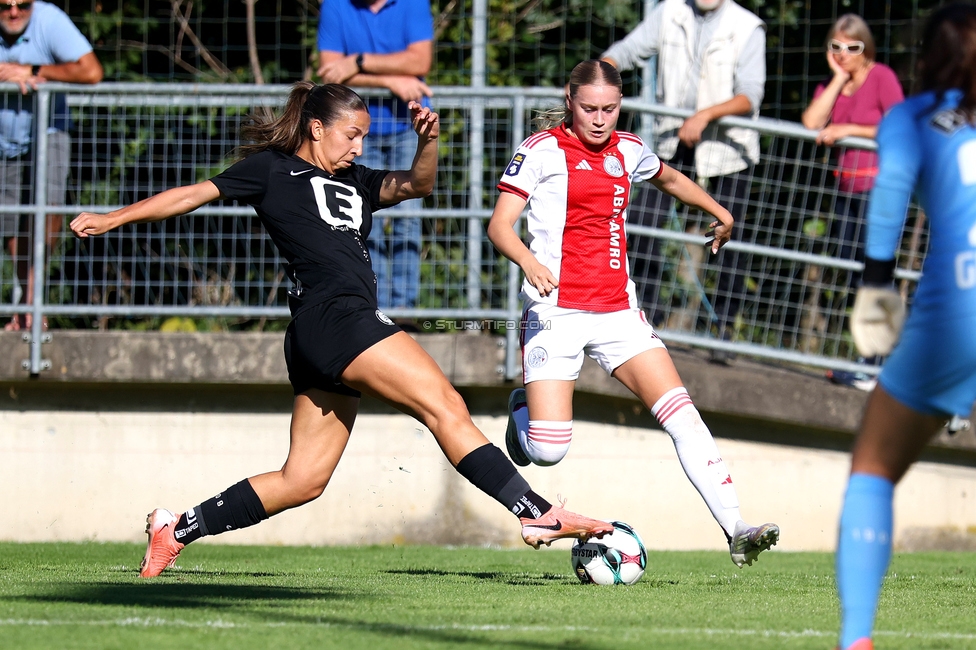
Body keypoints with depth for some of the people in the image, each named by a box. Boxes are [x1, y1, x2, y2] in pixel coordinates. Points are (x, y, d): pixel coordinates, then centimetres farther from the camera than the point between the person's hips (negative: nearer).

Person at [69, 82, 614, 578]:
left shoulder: (354, 183, 27)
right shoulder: (273, 169, 8)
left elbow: (416, 184, 19)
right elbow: (195, 194, 10)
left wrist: (428, 142, -2)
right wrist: (111, 220, 11)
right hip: (333, 316, -9)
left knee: (303, 481, 7)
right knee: (446, 407, -15)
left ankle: (176, 529, 12)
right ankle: (538, 514, -21)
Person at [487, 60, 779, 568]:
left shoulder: (627, 151, 13)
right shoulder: (542, 151, -4)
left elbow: (670, 179, 36)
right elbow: (499, 226, -9)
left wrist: (718, 213, 41)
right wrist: (529, 261, -28)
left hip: (617, 312, 4)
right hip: (557, 311, -4)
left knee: (682, 417, -13)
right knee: (547, 451, -13)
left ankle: (735, 530, -16)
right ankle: (523, 406, 24)